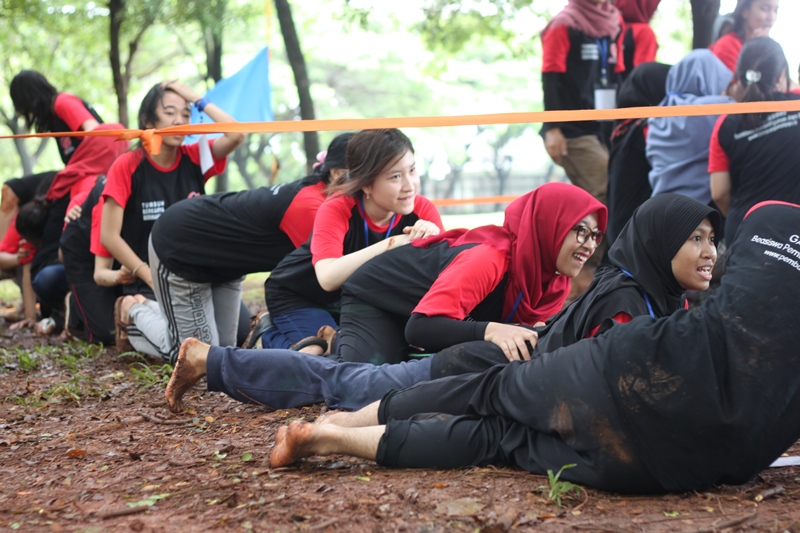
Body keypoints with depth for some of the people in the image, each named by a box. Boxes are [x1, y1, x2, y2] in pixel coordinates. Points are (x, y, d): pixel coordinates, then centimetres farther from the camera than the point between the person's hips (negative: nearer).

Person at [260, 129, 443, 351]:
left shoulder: (421, 209, -19)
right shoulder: (336, 209, -31)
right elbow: (328, 278, -46)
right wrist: (392, 243, -50)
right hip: (298, 296, -5)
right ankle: (273, 335, 6)